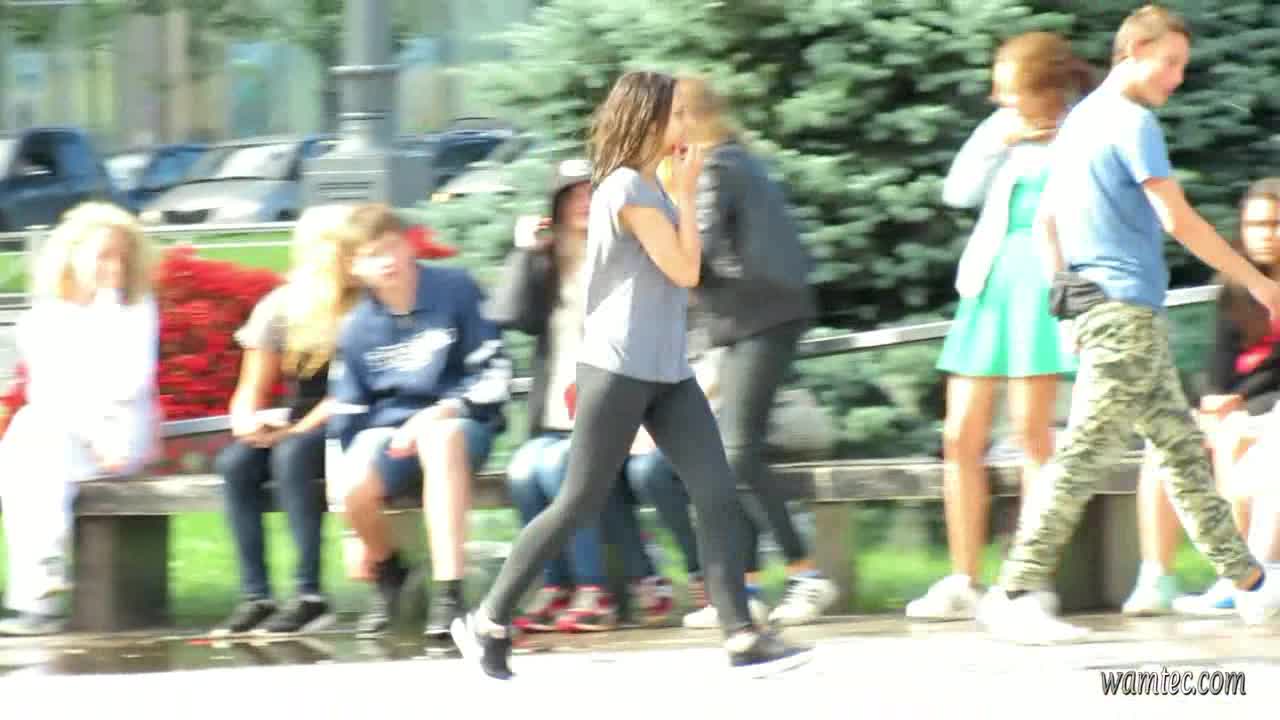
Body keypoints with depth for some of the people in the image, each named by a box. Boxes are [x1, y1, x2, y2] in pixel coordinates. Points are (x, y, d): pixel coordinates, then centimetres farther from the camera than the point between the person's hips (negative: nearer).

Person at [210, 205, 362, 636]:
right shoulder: (281, 307, 6)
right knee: (235, 463, -23)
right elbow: (252, 388, 8)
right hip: (292, 425, 5)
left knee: (291, 455, -34)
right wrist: (246, 421, -14)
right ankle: (254, 596, -24)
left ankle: (310, 596, -32)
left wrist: (299, 429, -21)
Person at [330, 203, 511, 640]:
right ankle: (389, 576, 5)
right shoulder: (357, 329, 3)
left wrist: (442, 411, -20)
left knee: (439, 437, -41)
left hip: (459, 423, -3)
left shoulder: (455, 292, -5)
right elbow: (348, 413, 7)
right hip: (389, 427, 3)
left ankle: (448, 592, -46)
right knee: (355, 488, -32)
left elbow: (494, 375, -5)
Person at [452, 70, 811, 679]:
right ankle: (488, 621, 9)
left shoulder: (647, 187, 16)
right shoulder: (627, 188, -13)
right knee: (579, 503, -3)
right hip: (618, 370, -9)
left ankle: (741, 636, -9)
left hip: (666, 372, 9)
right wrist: (687, 192, -7)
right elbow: (685, 269, -15)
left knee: (718, 493, -4)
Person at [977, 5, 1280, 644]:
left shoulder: (1078, 121, 18)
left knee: (1181, 445, 12)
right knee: (1086, 452, -12)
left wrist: (1066, 292, 25)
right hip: (1127, 311, -10)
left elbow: (1045, 218, 23)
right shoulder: (1132, 123, -11)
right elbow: (1178, 220, -15)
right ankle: (1015, 593, -16)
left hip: (1095, 305, 10)